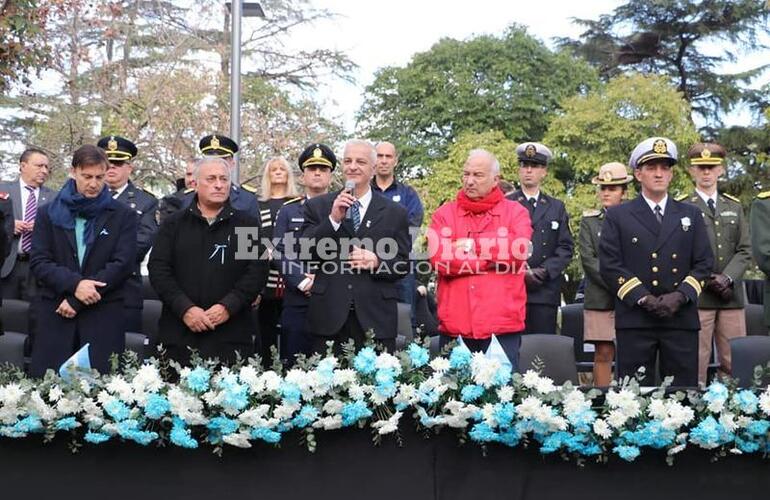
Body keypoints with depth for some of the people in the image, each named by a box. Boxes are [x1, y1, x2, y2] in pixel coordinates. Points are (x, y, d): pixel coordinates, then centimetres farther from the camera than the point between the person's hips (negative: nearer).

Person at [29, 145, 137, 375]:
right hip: (55, 314, 1)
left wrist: (76, 301, -9)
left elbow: (123, 263, -4)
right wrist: (74, 284, -15)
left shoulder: (123, 216, 6)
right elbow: (38, 261, 3)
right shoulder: (48, 213, 11)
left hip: (103, 315, -1)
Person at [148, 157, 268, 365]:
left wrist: (228, 306, -11)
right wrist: (185, 308, -9)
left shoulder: (248, 225, 9)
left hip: (231, 334, -1)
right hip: (180, 334, 1)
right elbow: (158, 269, 4)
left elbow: (257, 270, 1)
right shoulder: (173, 224, 12)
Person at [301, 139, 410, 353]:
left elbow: (404, 264, 9)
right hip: (328, 316, 0)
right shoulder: (317, 206, 9)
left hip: (376, 319, 0)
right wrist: (333, 219, -11)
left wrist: (376, 262, -11)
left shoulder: (395, 213, 9)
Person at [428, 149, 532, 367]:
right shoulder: (444, 214, 10)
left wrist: (472, 245, -5)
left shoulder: (515, 212, 9)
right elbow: (438, 258, -7)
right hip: (454, 327, 1)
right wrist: (496, 257, -4)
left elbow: (519, 250, -10)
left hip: (502, 327, -1)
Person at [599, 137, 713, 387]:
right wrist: (643, 298, -12)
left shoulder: (691, 215, 15)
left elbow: (704, 263, 9)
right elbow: (610, 265, -2)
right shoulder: (617, 216, 7)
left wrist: (680, 296, -8)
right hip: (634, 320, -2)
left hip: (681, 319, 2)